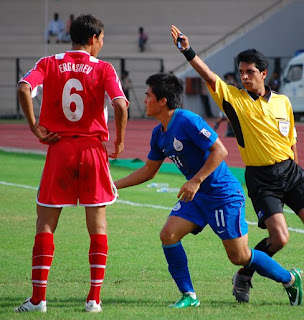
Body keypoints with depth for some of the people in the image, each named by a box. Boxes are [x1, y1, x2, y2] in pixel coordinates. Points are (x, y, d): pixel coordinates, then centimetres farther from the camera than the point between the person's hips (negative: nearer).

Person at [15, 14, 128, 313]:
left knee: (45, 223, 6)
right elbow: (120, 105, -14)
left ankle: (38, 297, -1)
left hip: (59, 148, 1)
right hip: (93, 149, -1)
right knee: (97, 226, 8)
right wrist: (119, 142, 0)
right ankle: (94, 298, 3)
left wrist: (35, 128, -7)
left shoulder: (49, 64, 3)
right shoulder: (103, 69, -1)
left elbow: (24, 89, -14)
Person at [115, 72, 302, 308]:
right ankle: (189, 296, 1)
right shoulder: (159, 133, 7)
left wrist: (196, 181, -28)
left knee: (239, 256, -5)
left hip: (224, 195, -8)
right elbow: (149, 171, 19)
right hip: (197, 195, 8)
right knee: (168, 235, -9)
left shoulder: (187, 121, -20)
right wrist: (114, 186, 13)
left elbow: (220, 151, -23)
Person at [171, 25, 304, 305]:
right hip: (260, 179, -4)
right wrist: (188, 51, -29)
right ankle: (243, 278, 8)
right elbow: (209, 76, -17)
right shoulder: (234, 98, -2)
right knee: (279, 237, -15)